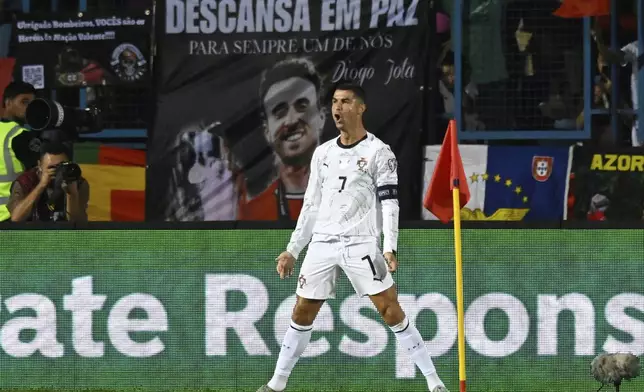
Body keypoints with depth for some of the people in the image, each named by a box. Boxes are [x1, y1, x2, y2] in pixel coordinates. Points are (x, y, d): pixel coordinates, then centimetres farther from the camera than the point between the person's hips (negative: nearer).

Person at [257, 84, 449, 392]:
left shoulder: (378, 152, -2)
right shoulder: (322, 153, 14)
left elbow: (389, 203, -7)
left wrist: (390, 248, -19)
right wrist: (292, 250, 17)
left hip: (361, 244, -5)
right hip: (322, 244, 5)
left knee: (390, 310, -11)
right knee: (302, 313, 6)